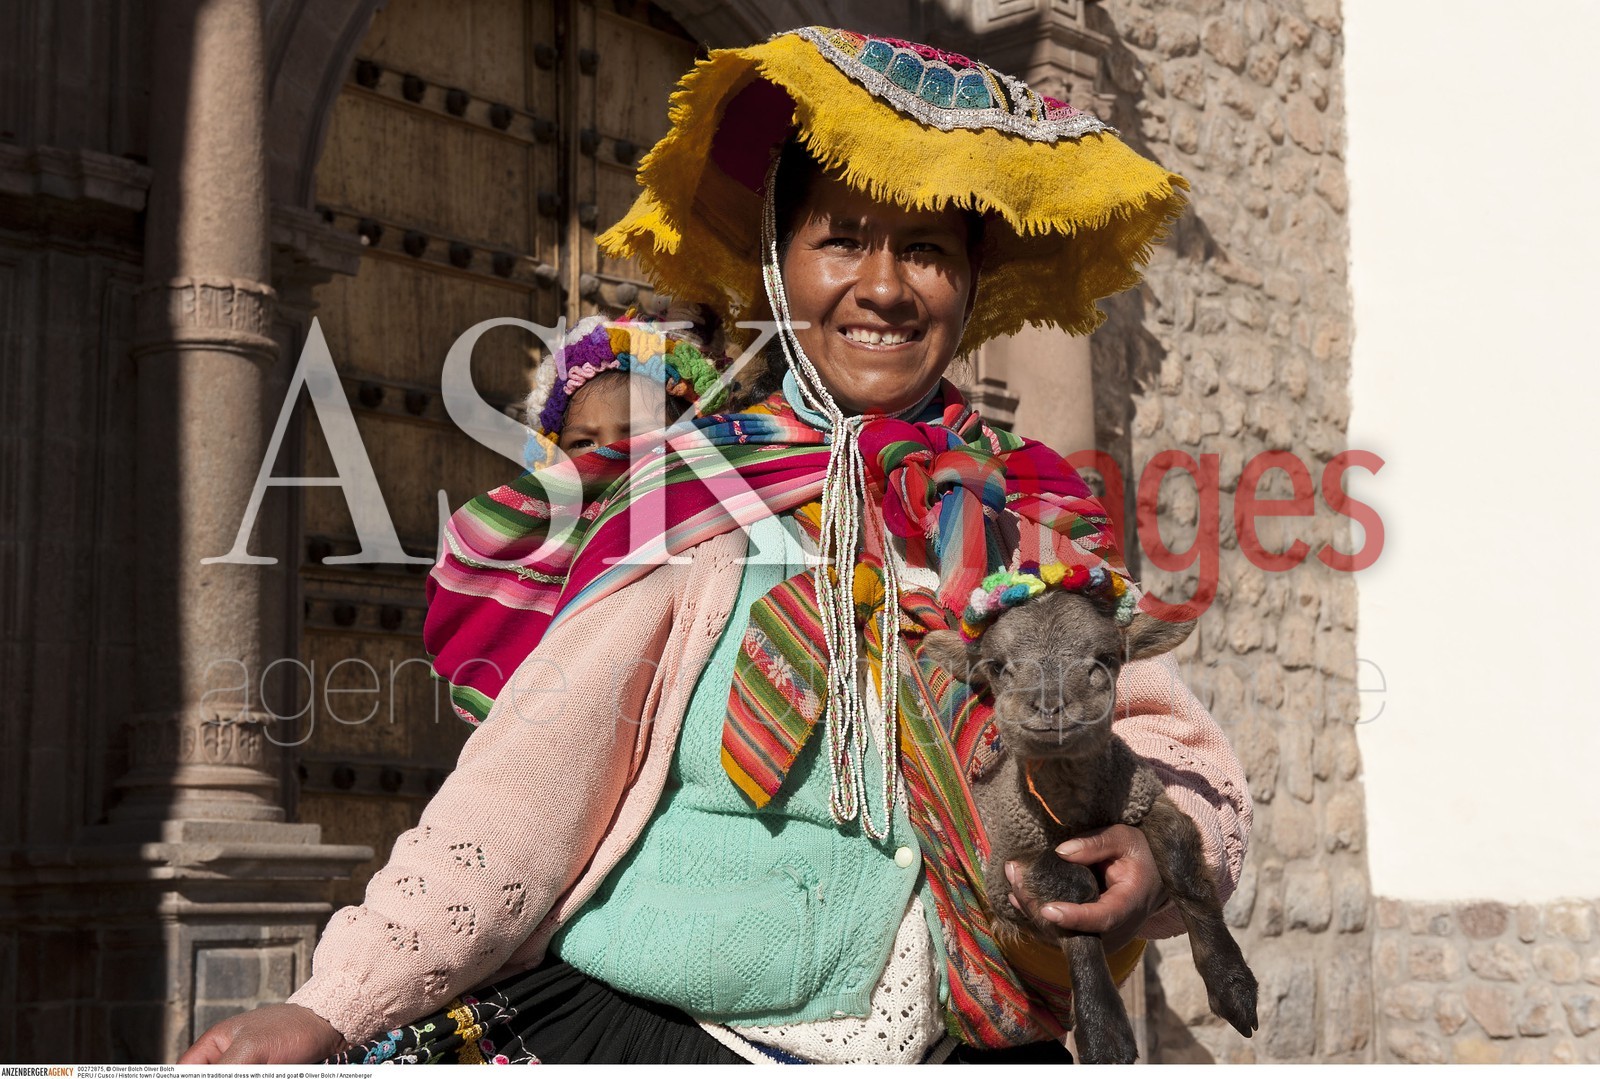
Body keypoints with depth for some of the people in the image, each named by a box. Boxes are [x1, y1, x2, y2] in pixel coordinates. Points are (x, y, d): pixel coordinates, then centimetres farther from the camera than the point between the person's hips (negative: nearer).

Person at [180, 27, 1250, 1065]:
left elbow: (1180, 746, 4)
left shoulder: (1038, 520, 2)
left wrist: (1149, 851, -19)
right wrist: (330, 1013, -16)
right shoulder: (694, 510, -7)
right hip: (640, 1029, -4)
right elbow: (520, 799, -10)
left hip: (961, 1040, 5)